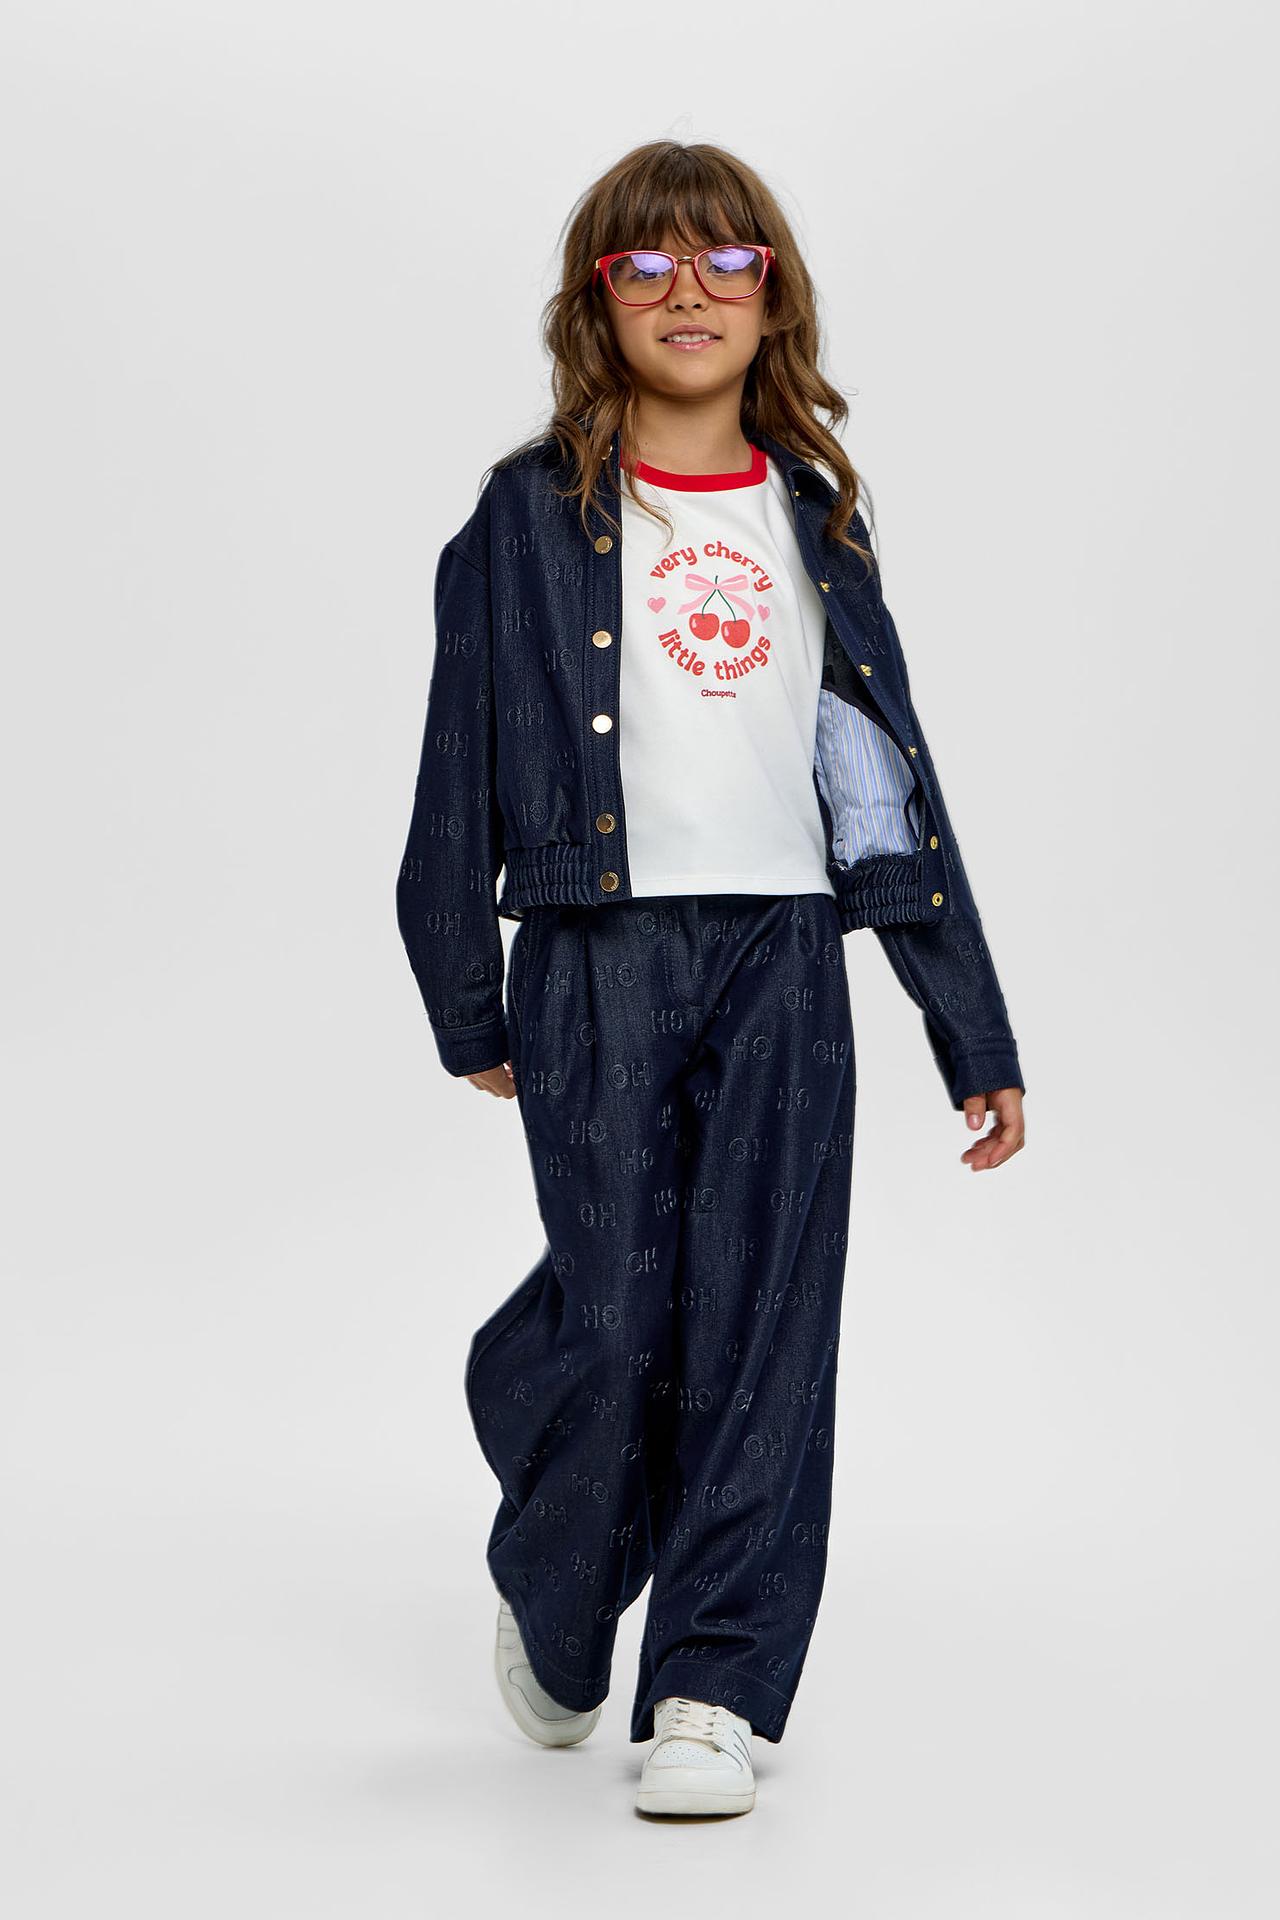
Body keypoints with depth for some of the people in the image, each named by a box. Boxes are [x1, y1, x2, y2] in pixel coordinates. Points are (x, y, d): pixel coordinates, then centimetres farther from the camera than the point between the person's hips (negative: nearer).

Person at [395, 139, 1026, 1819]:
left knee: (764, 1321, -5)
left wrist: (976, 1034, 12)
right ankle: (552, 1605, 21)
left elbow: (895, 778, 14)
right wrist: (467, 1005, 4)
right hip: (599, 951, -2)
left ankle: (713, 1689, 5)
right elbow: (463, 762, 7)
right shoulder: (532, 514, 7)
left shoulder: (817, 517, 15)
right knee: (616, 1313, -9)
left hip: (783, 952, 3)